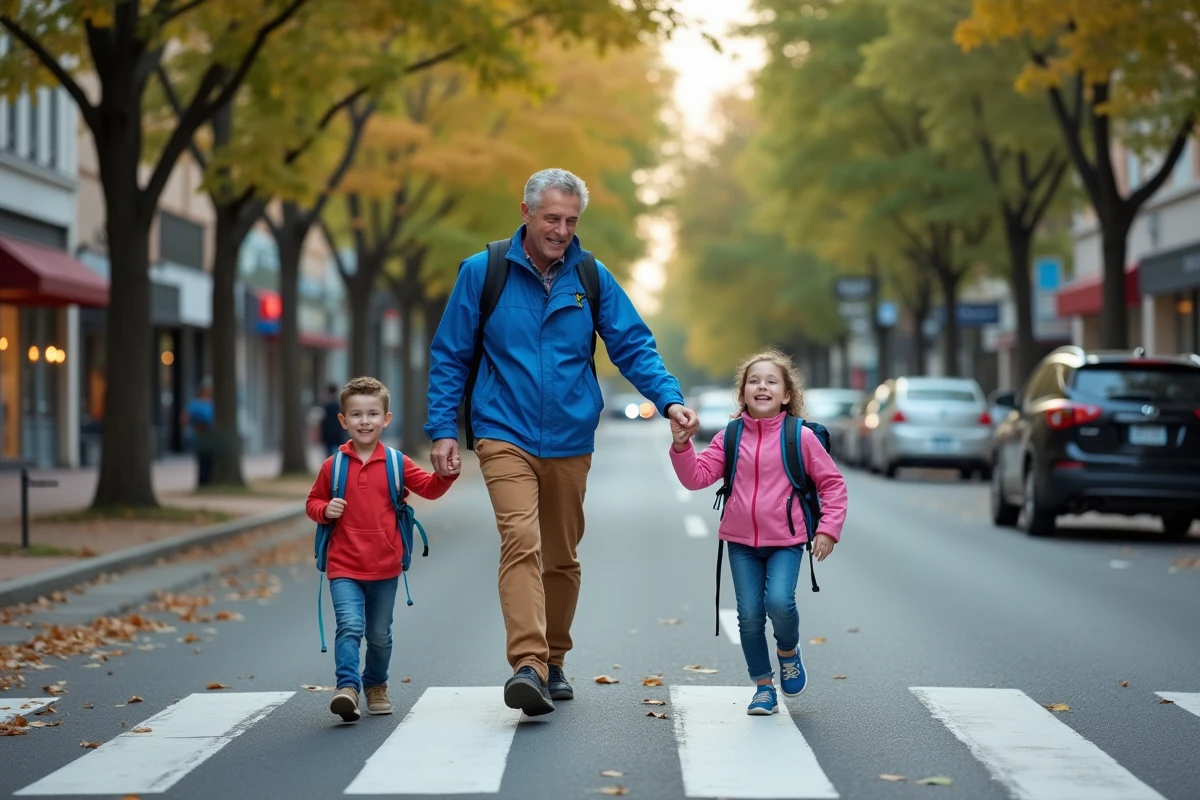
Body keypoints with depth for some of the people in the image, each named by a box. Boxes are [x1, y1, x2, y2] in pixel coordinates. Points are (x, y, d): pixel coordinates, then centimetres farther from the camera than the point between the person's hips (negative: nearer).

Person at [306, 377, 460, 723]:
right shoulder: (333, 466, 0)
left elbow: (428, 488, 1)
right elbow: (313, 502, 10)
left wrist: (446, 475, -19)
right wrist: (325, 510, -12)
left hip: (384, 567, 2)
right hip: (344, 567, -2)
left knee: (379, 635, 14)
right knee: (350, 626, -20)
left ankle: (376, 685, 34)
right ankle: (347, 687, -21)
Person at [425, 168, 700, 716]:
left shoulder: (592, 278, 4)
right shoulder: (482, 273, -1)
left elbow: (634, 348, 3)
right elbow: (449, 357, 3)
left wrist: (669, 399, -13)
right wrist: (443, 429, -4)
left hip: (570, 441, 3)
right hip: (505, 437, -3)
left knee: (561, 557, 12)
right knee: (521, 542, -21)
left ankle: (554, 663, 27)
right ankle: (528, 666, -30)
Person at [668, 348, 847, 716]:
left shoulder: (801, 437, -4)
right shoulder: (730, 438, 3)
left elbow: (832, 483, 3)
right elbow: (697, 477, 0)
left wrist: (828, 529, -4)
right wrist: (681, 445, -16)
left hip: (785, 541, -2)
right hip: (741, 542, 3)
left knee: (779, 603, -22)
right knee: (749, 616, -1)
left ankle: (788, 650, 11)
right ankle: (763, 686, 16)